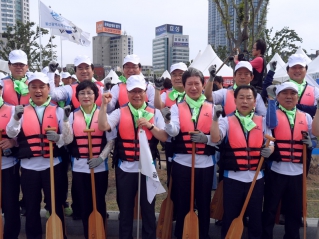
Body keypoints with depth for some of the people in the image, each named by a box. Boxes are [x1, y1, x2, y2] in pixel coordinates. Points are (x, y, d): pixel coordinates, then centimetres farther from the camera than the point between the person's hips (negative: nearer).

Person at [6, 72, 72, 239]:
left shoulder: (58, 111, 3)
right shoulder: (21, 110, 5)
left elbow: (69, 138, -1)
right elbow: (11, 134, -10)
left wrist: (58, 138, -23)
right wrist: (16, 117, -29)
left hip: (52, 165, -1)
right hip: (29, 167, 1)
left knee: (56, 205, 7)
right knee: (31, 207, 12)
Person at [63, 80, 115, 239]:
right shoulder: (72, 116, 4)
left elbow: (111, 140, -1)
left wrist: (101, 157, -12)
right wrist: (65, 120, -15)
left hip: (100, 167, -1)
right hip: (79, 167, 2)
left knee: (99, 203, 8)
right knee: (84, 204, 10)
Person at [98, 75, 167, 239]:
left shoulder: (155, 113, 2)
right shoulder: (120, 112, 1)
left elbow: (164, 137, -3)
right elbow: (103, 127, -14)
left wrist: (150, 126, -17)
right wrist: (104, 104, -20)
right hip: (125, 168, 0)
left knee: (148, 207, 11)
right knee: (125, 208, 13)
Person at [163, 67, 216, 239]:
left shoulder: (212, 108, 3)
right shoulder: (176, 107, 2)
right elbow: (173, 132, -15)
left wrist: (206, 138, -20)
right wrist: (168, 122, -36)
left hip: (205, 163, 1)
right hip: (181, 163, 0)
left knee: (204, 205, 13)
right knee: (182, 205, 10)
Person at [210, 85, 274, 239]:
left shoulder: (263, 122, 6)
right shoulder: (227, 121, -1)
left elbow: (270, 144, 9)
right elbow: (215, 139, -17)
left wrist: (269, 150, -14)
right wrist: (216, 118, -30)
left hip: (256, 177, 2)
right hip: (232, 177, -2)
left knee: (255, 216, 14)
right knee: (230, 216, 9)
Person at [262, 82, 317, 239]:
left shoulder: (306, 117, 10)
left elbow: (313, 141, 16)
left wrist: (310, 142, -7)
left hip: (298, 172, 3)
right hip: (276, 170, -3)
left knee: (295, 211, 14)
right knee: (270, 209, 6)